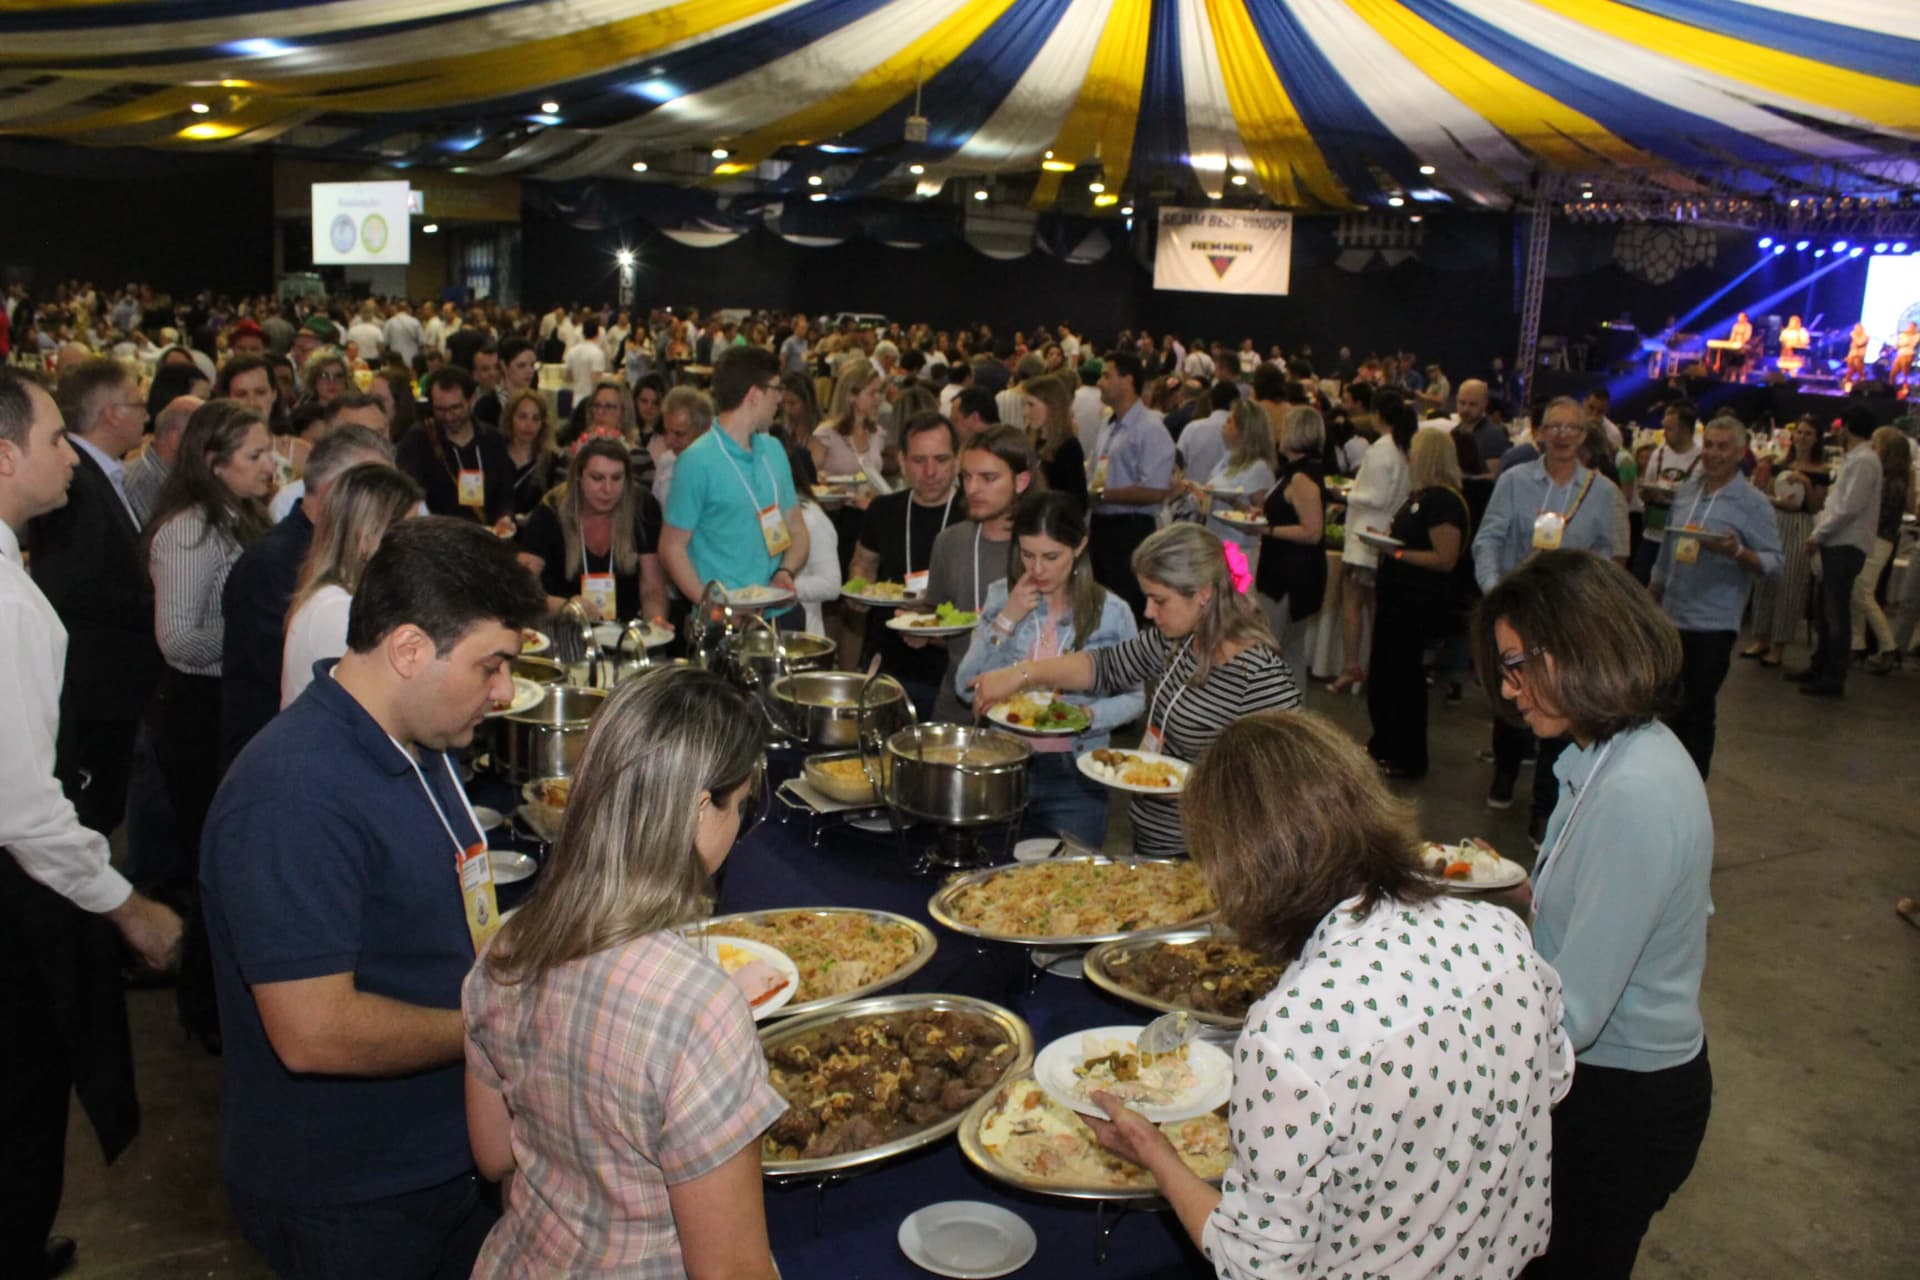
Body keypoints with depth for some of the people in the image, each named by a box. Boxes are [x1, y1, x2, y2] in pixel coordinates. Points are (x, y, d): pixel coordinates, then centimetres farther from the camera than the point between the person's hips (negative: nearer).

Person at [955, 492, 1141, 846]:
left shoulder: (1112, 613, -7)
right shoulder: (1000, 597, 1)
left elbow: (1133, 699, -1)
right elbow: (966, 688, -5)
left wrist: (1088, 715, -21)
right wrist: (1007, 620, -13)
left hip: (1074, 777, -2)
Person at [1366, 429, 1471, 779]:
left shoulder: (1443, 500, -18)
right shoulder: (1420, 495, 13)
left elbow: (1445, 559, -24)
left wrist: (1397, 553, -22)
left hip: (1420, 605, -10)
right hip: (1399, 596, 10)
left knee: (1403, 676, -1)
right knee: (1382, 674, 18)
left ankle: (1408, 759, 12)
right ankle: (1384, 746, 32)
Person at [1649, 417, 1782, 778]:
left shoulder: (1753, 504, -8)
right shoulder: (1687, 493, 9)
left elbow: (1775, 563, -12)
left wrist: (1737, 552, -30)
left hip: (1712, 625, -6)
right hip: (1671, 618, 6)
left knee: (1695, 712, 2)